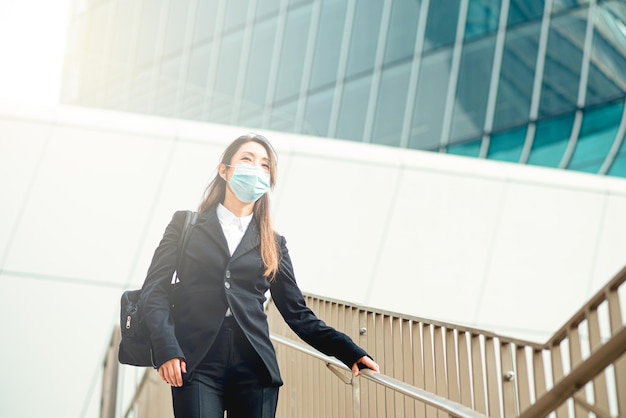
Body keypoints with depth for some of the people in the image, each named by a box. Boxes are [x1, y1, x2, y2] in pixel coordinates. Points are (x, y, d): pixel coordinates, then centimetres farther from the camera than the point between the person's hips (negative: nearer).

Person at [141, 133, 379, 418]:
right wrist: (166, 349, -13)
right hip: (196, 364, -2)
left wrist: (350, 353, 4)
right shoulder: (186, 224, 12)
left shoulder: (273, 244, 17)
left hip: (254, 368, 2)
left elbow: (297, 314, 15)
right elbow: (155, 287, 3)